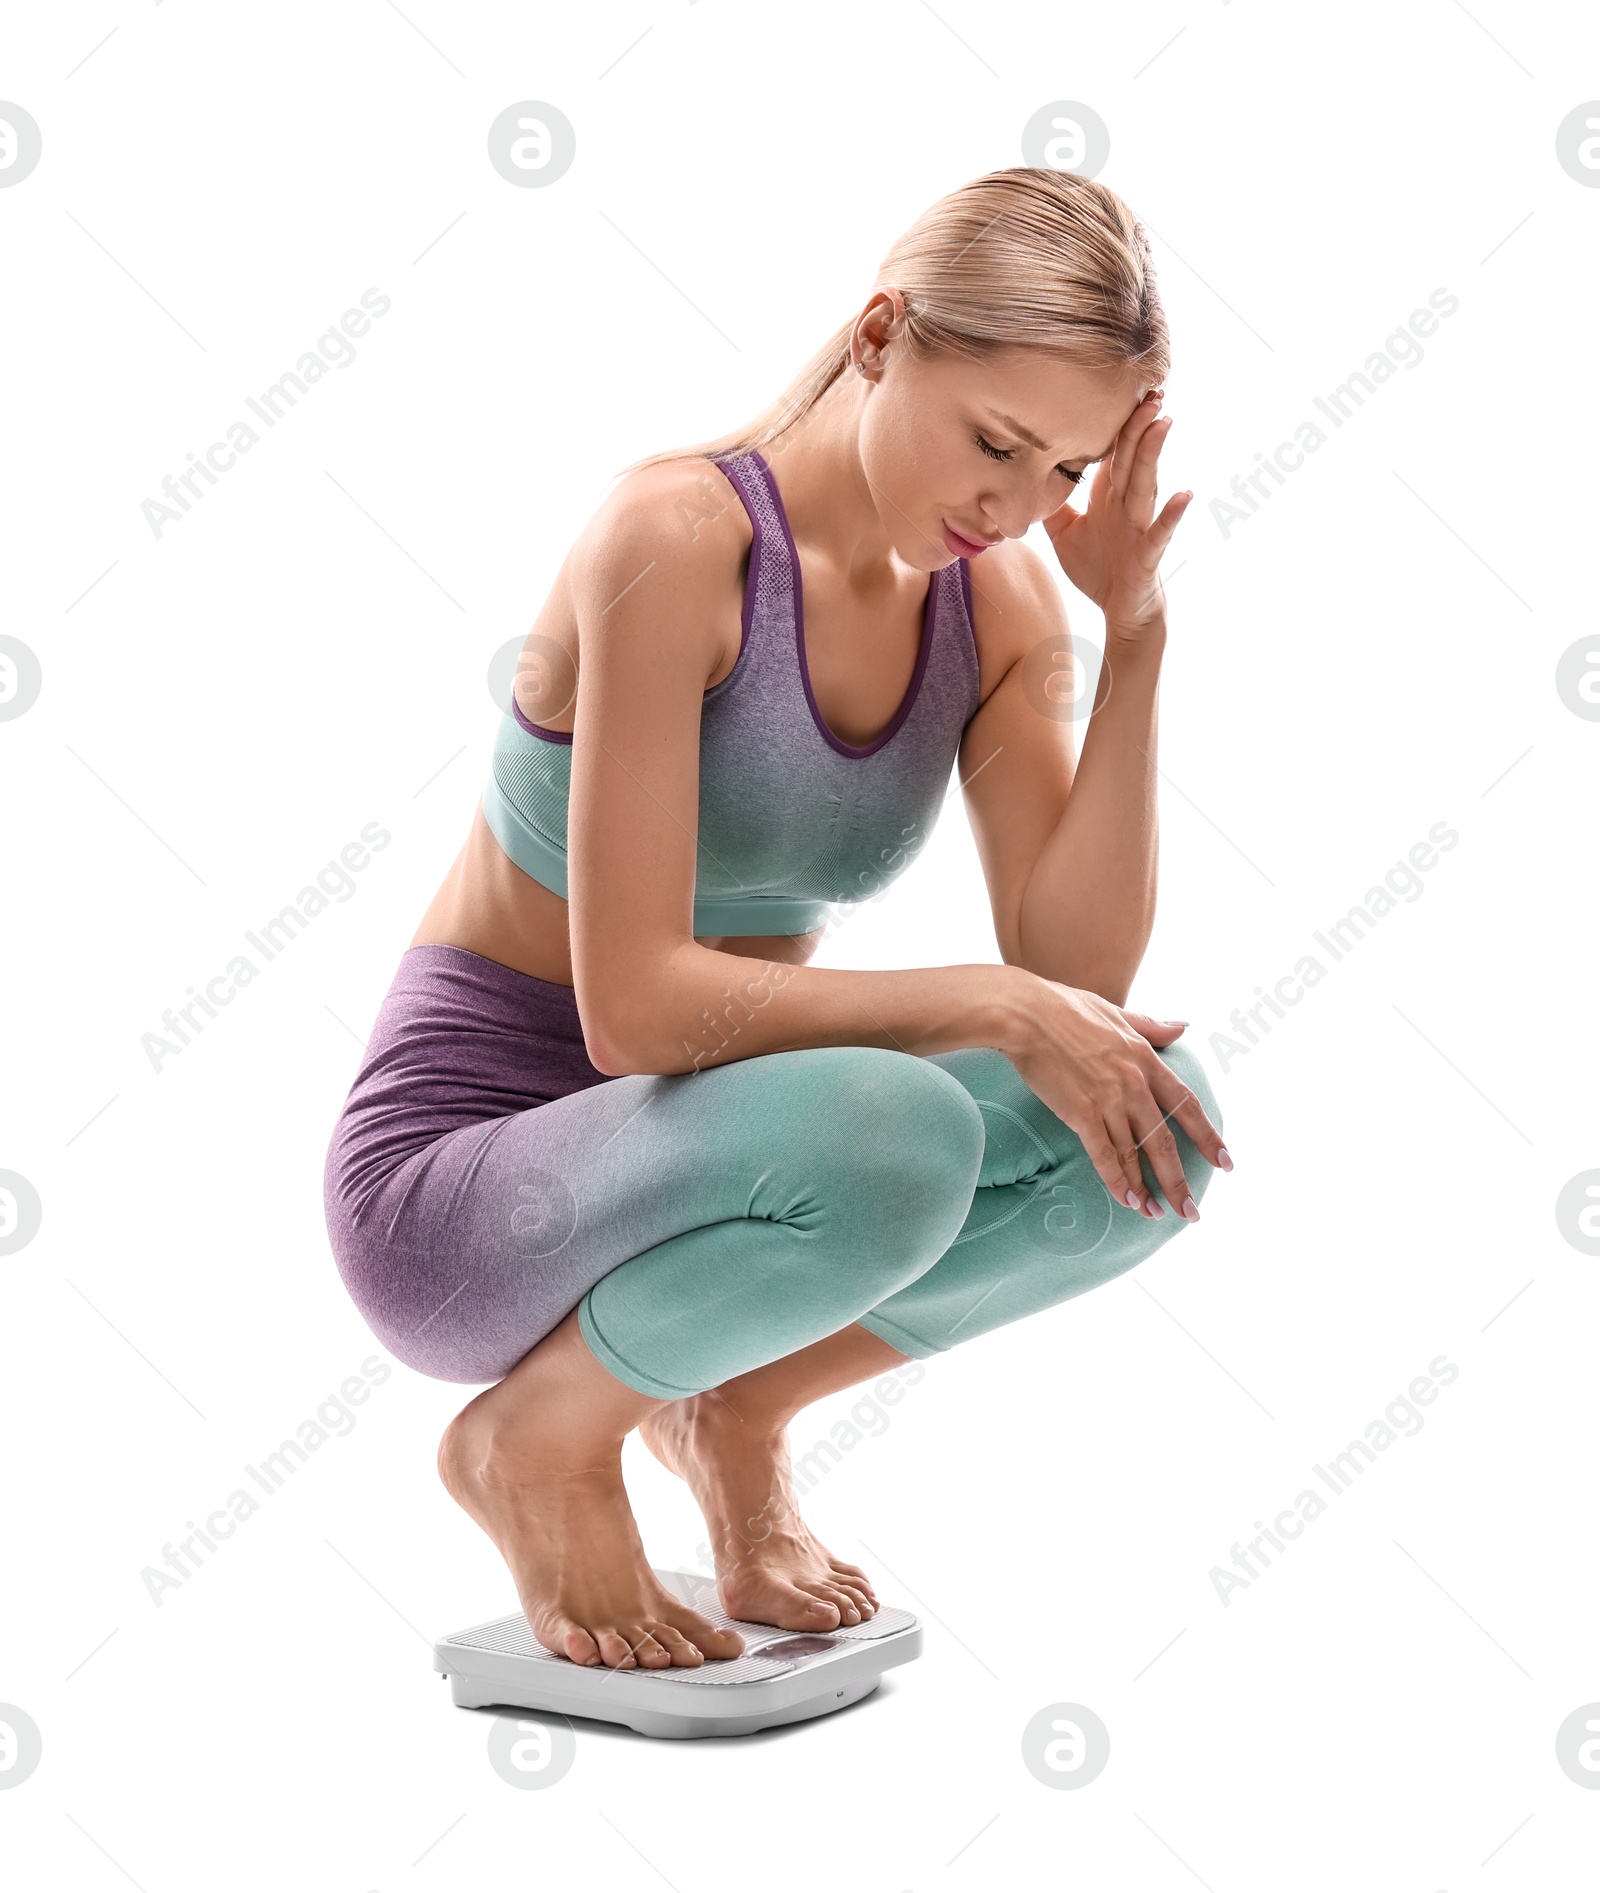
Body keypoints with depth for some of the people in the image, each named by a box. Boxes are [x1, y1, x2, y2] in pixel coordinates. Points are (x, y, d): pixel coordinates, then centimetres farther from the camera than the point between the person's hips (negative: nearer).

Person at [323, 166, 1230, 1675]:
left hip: (695, 1153, 6)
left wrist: (1135, 634, -16)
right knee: (894, 1133, -35)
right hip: (460, 1173, -6)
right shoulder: (678, 533, -22)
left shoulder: (1003, 600, -2)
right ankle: (536, 1435, -6)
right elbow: (637, 1003, -27)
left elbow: (1079, 971, -11)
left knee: (1153, 1118, -15)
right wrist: (983, 1005, -25)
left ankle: (737, 1406, 4)